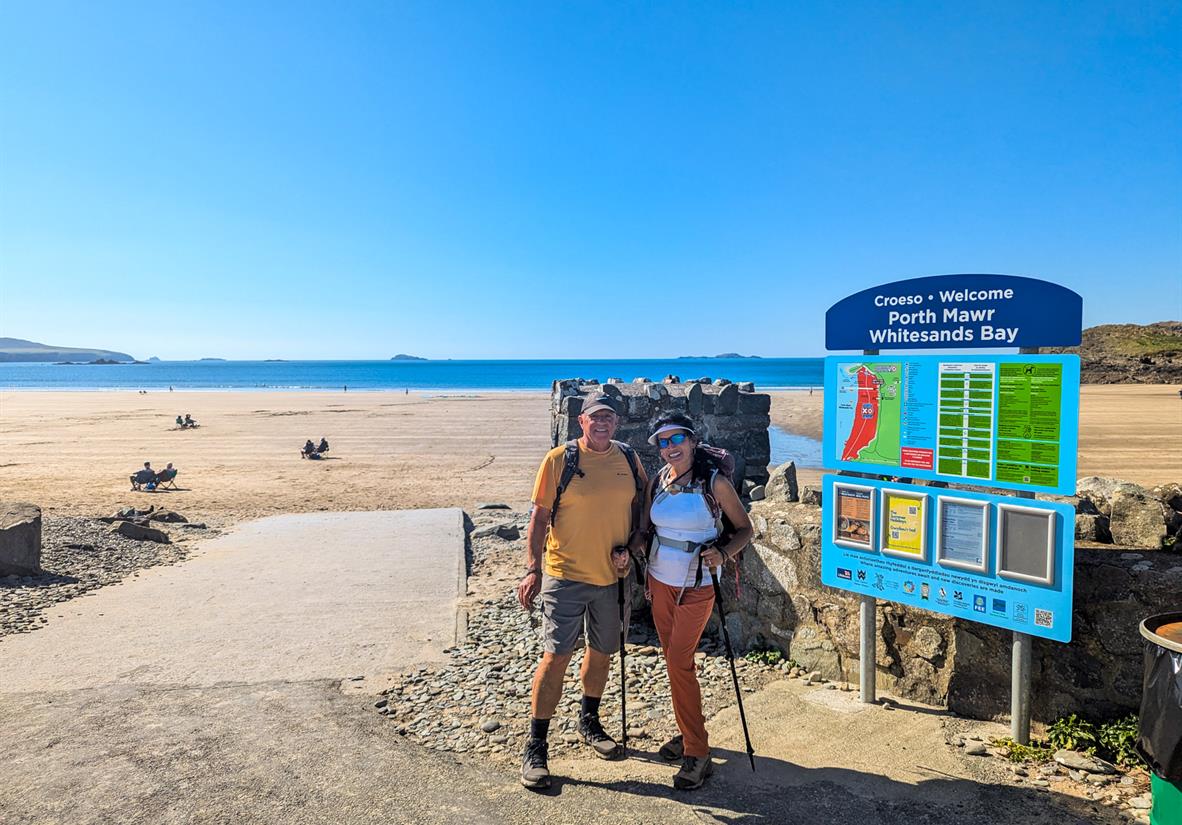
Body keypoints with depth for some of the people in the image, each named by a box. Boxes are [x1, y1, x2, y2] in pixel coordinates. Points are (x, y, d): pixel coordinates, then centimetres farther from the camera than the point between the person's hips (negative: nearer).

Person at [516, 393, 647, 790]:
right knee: (556, 656, -4)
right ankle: (535, 746, 10)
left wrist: (631, 548, -6)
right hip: (566, 576, -4)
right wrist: (532, 569, -14)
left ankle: (589, 721, 41)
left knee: (602, 651, 18)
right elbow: (539, 517, -8)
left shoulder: (629, 459, 2)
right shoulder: (559, 459, -9)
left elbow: (641, 508, 10)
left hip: (613, 576, 4)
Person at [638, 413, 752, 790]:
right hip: (660, 581, 5)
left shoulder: (714, 482, -12)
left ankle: (697, 753, 6)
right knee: (675, 660, 13)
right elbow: (644, 528, 9)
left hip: (697, 586, -5)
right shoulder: (657, 481, 1)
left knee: (679, 663, -7)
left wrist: (723, 553, -23)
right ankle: (687, 733, 30)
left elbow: (744, 528, -5)